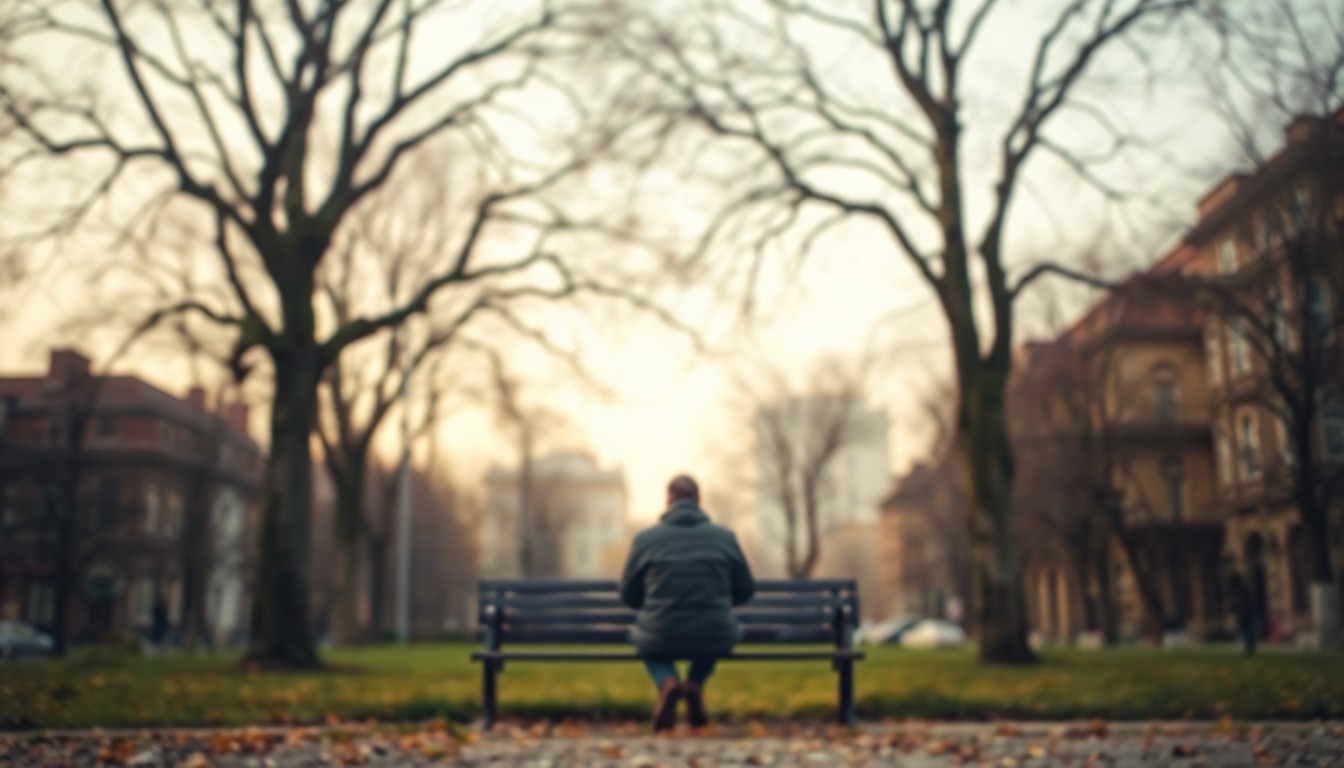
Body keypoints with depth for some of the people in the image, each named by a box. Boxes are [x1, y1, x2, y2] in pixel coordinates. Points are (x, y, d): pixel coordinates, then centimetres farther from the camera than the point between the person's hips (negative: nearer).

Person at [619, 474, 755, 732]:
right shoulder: (725, 537, 2)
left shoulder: (645, 538, -1)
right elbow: (745, 591, 11)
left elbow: (628, 595, 8)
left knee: (639, 634, 34)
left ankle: (666, 682, 1)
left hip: (660, 638, -2)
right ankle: (696, 685, 10)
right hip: (715, 638, 2)